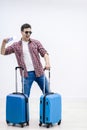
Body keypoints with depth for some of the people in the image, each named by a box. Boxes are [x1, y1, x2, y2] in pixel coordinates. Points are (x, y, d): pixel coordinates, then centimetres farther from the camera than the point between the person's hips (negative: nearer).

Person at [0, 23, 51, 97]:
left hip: (39, 72, 1)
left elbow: (44, 53, -1)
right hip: (27, 74, -1)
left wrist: (47, 63, -20)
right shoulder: (16, 45, 7)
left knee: (48, 93, 8)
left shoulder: (36, 42, 7)